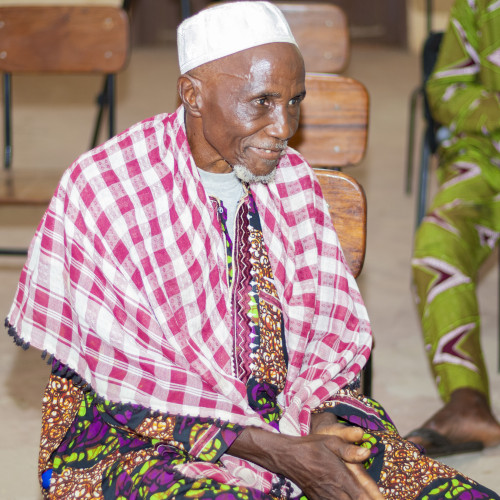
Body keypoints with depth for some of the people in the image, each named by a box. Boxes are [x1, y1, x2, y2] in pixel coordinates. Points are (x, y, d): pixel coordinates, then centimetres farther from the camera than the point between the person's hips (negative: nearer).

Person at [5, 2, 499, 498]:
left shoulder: (291, 179, 5)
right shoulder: (101, 190, -13)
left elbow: (331, 316, 5)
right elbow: (126, 374, -15)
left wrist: (324, 424, -16)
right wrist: (277, 452, -21)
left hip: (291, 417, 5)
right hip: (134, 435, -5)